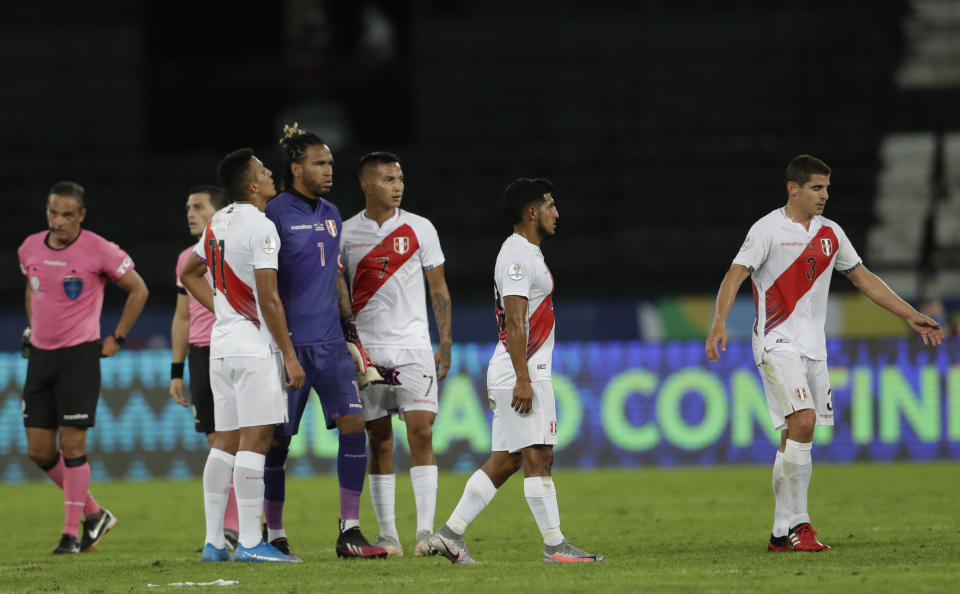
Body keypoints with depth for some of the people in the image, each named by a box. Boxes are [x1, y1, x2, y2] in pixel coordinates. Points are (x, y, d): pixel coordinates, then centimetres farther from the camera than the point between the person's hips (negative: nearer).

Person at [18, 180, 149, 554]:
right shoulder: (30, 249, 6)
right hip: (40, 355, 6)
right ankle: (94, 514, 19)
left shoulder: (99, 251, -10)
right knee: (39, 450, 3)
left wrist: (117, 339, -2)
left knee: (72, 443, -8)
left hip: (79, 354, -6)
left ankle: (71, 532, 0)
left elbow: (138, 290, 0)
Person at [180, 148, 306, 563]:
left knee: (226, 441, 11)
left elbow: (189, 274, 26)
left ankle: (214, 541, 11)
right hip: (255, 346, -9)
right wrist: (290, 355, -13)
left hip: (222, 341, 9)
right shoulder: (259, 226, -14)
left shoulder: (217, 223, 12)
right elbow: (268, 298, -17)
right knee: (255, 439, -8)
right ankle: (249, 542, -10)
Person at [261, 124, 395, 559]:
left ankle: (350, 532, -4)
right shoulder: (275, 214, -7)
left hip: (330, 342, 6)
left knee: (353, 424, -7)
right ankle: (274, 535, 13)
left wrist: (349, 324, 17)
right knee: (278, 439, 1)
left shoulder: (331, 214, 14)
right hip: (288, 343, -6)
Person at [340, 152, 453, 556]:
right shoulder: (346, 234, 5)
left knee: (421, 433, -11)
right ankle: (387, 535, 7)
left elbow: (438, 290, 7)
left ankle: (426, 532, -12)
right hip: (366, 349, 1)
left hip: (414, 347, -1)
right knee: (379, 440, 2)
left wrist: (445, 345, 1)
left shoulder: (419, 229, 4)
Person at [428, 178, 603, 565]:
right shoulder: (518, 256, -13)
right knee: (538, 457, -8)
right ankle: (554, 546, -7)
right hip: (520, 373, -10)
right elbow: (515, 322, -20)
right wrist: (523, 380, -24)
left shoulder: (527, 253, 19)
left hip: (525, 373, 10)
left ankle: (449, 535, 8)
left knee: (504, 461, 8)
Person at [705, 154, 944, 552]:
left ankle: (783, 533, 9)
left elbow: (864, 278, 20)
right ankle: (797, 523, -17)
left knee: (795, 439, 5)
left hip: (812, 347, 6)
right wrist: (720, 321, -32)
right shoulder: (768, 230, -8)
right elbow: (736, 275, -16)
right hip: (777, 343, -6)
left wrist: (911, 316, 17)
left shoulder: (830, 233, 11)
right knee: (802, 422, -21)